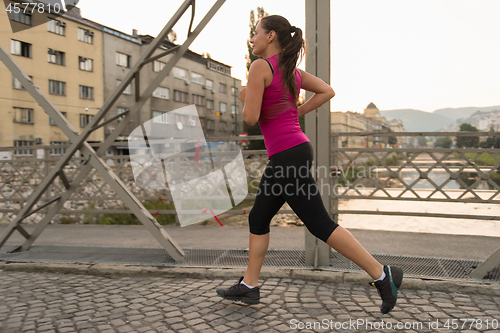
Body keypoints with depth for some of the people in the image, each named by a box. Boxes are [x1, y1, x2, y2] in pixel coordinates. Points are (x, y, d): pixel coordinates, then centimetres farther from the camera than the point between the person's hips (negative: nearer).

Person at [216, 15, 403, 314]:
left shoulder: (261, 66, -9)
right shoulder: (293, 70, 15)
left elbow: (251, 118, -15)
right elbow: (328, 92, 16)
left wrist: (245, 97, 6)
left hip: (288, 156, -10)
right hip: (295, 152, 10)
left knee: (321, 225, -3)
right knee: (258, 220, 15)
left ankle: (383, 275, 5)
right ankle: (249, 286, 25)